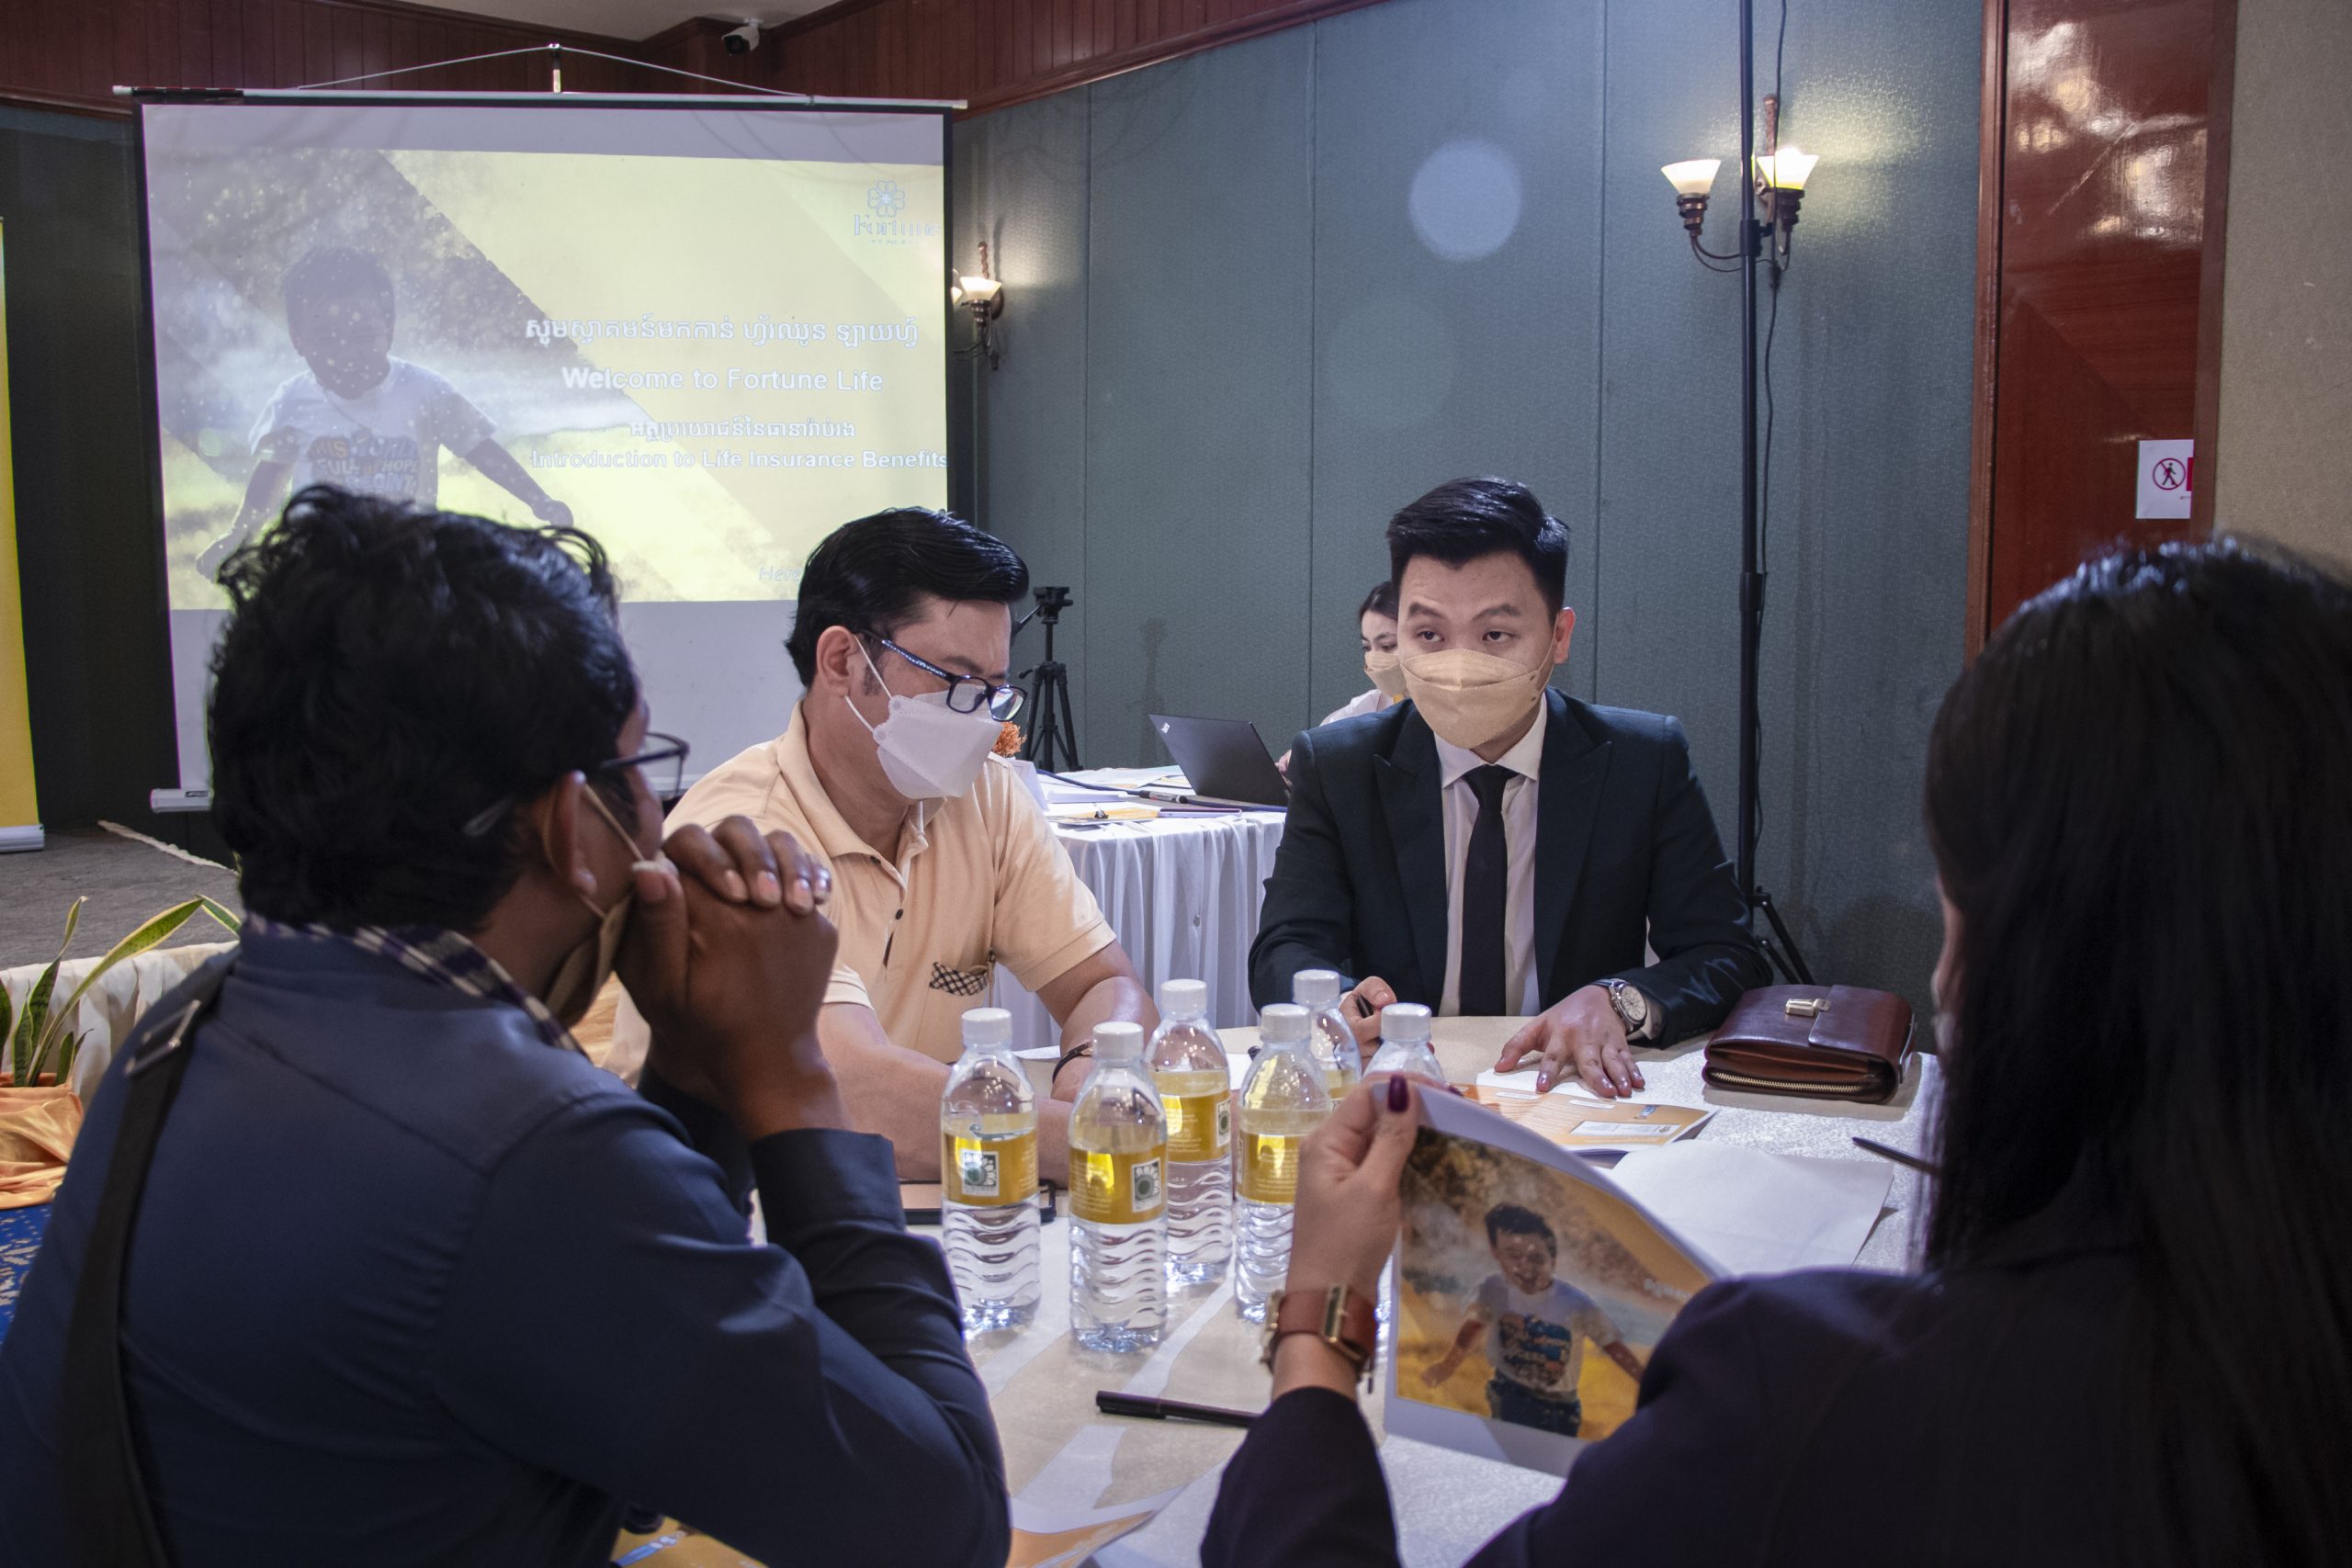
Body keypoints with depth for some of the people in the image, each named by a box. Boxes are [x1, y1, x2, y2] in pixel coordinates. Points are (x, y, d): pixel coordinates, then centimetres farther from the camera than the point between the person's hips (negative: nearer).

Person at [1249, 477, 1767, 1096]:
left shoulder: (1648, 761, 0)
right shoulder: (1333, 766, 1)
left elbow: (1730, 959, -3)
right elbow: (1283, 954, -5)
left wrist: (1617, 1002, -25)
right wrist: (1341, 1003, -29)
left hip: (1574, 1087, 0)